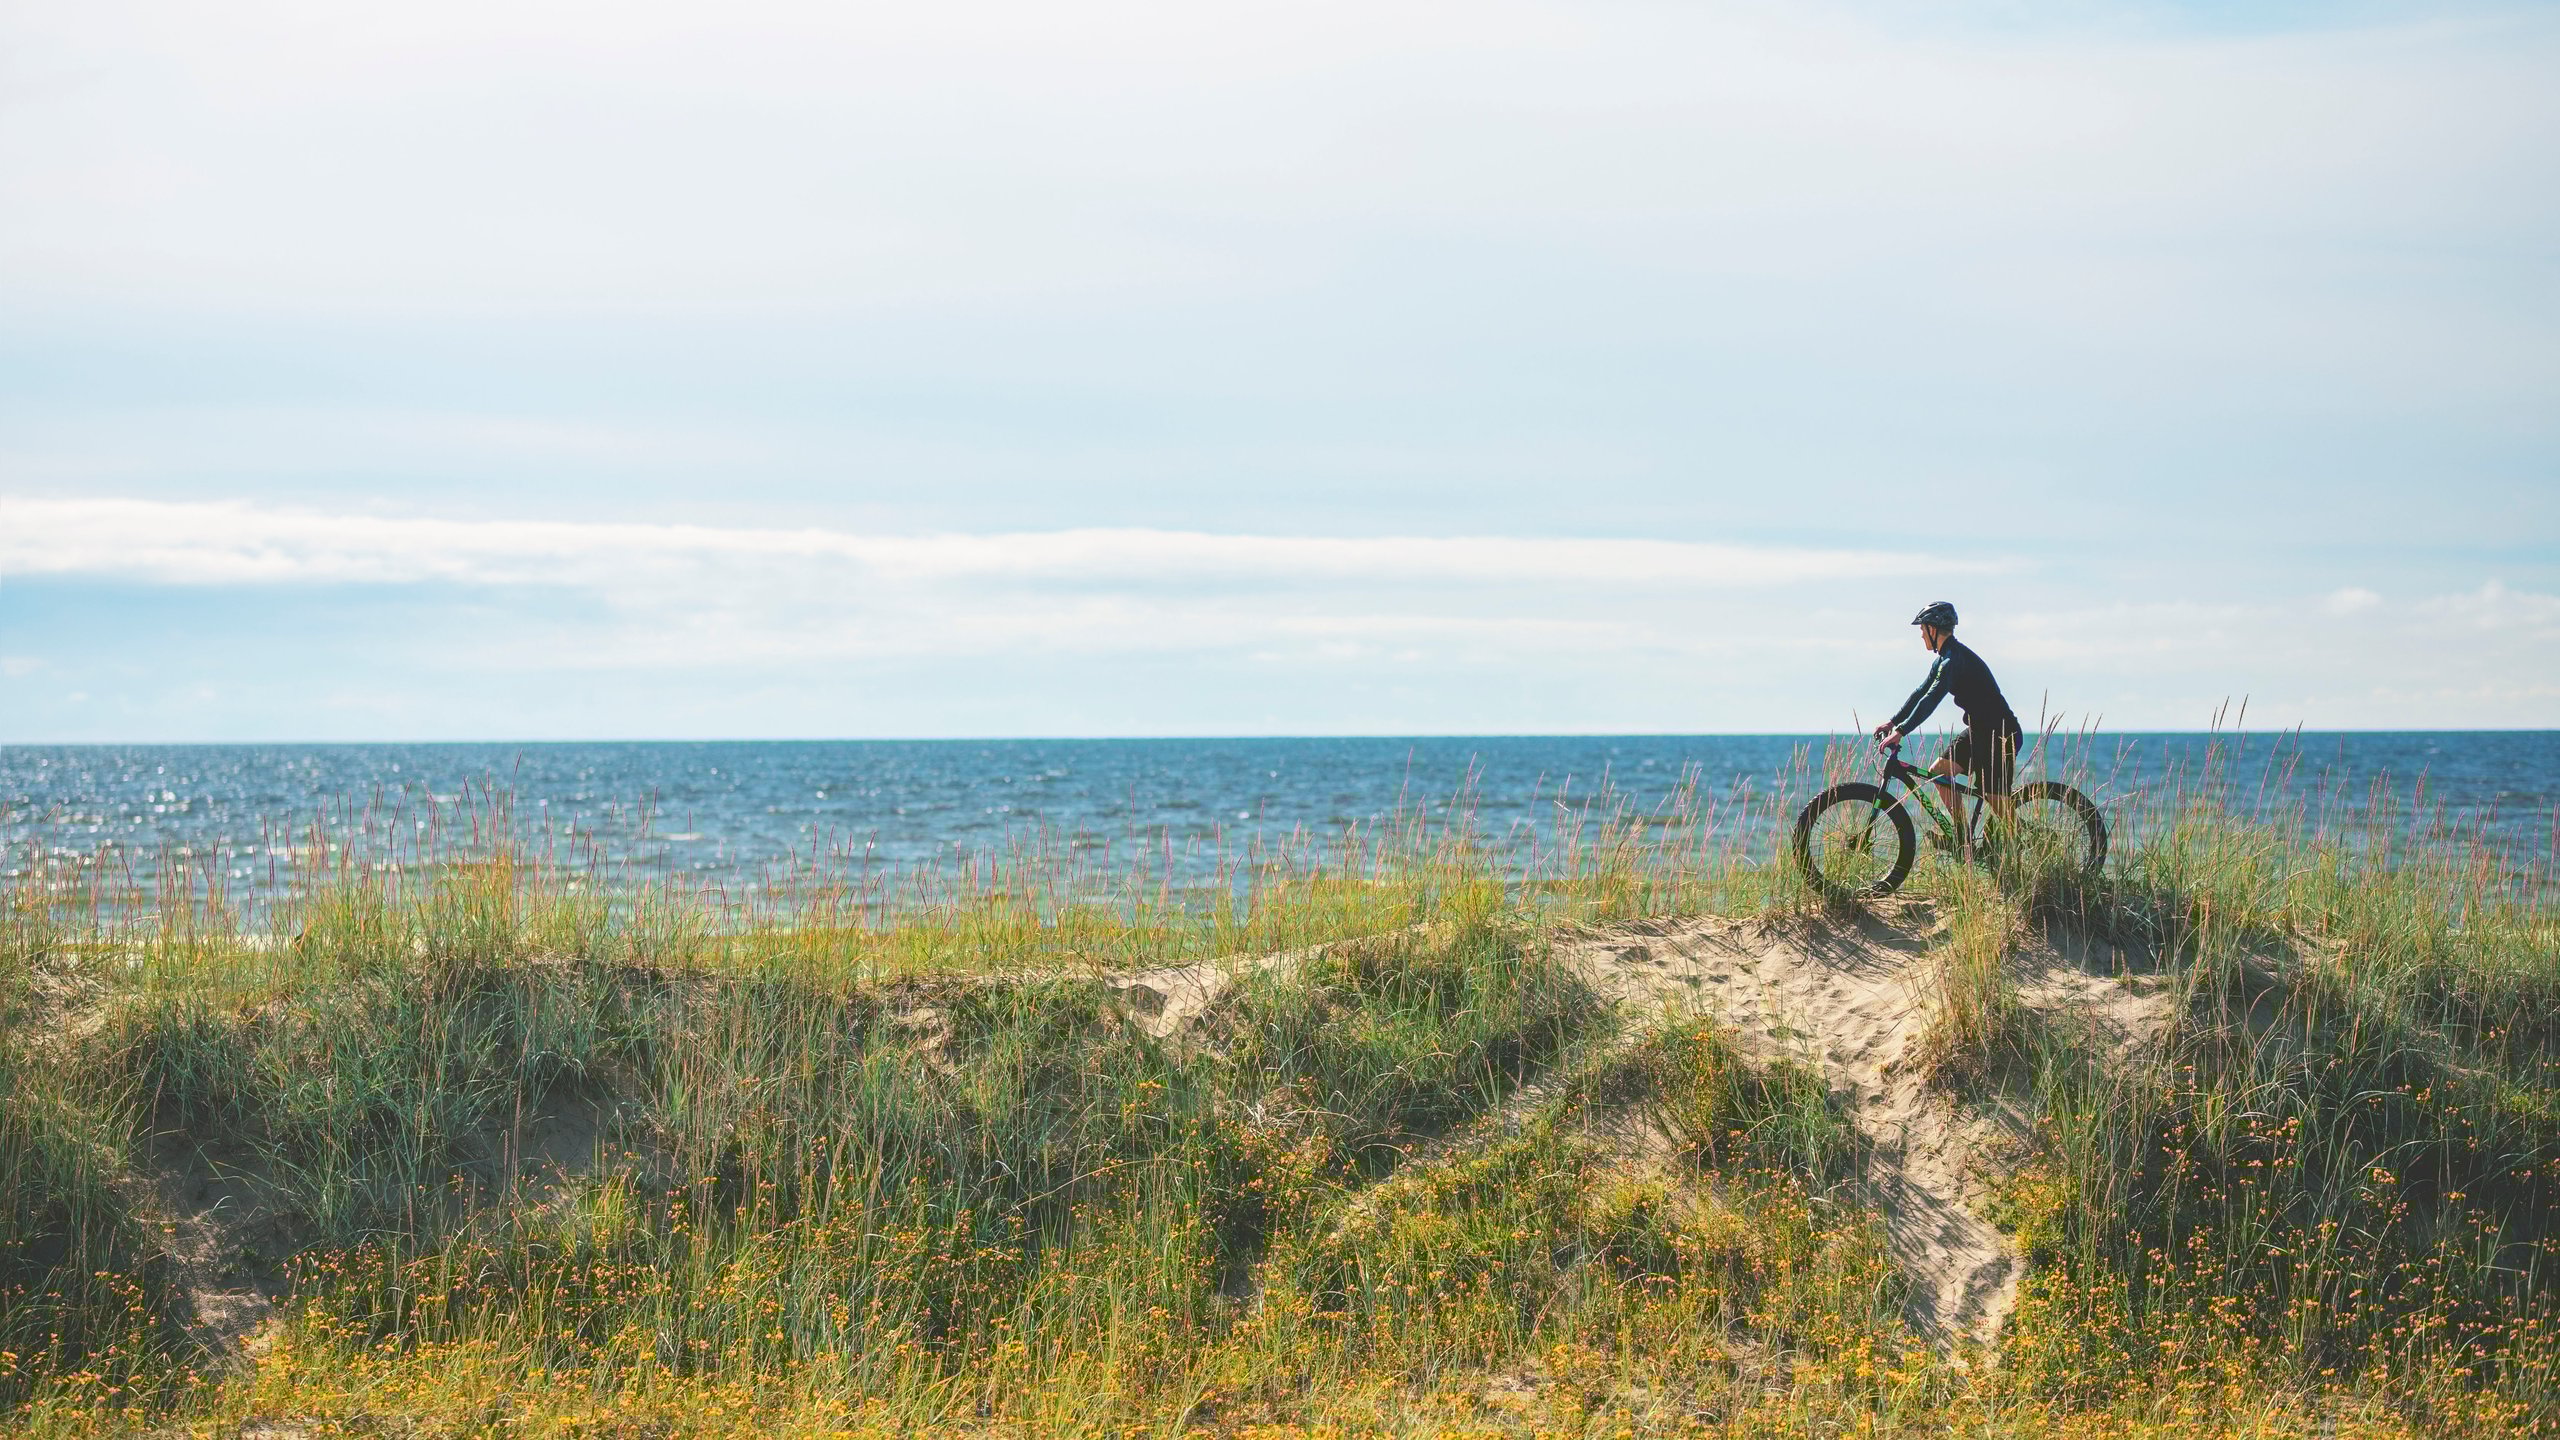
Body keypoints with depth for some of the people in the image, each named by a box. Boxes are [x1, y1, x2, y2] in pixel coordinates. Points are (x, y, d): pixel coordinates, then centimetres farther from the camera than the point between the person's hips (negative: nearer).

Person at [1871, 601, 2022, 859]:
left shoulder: (1954, 658, -20)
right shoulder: (1945, 658, 12)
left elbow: (1931, 699, -29)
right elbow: (1921, 693, 18)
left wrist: (1901, 731, -32)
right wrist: (1892, 721, 11)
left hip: (2000, 734, -10)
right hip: (1979, 731, 10)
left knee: (1999, 804, -9)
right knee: (1938, 772, 5)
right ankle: (1965, 839, 8)